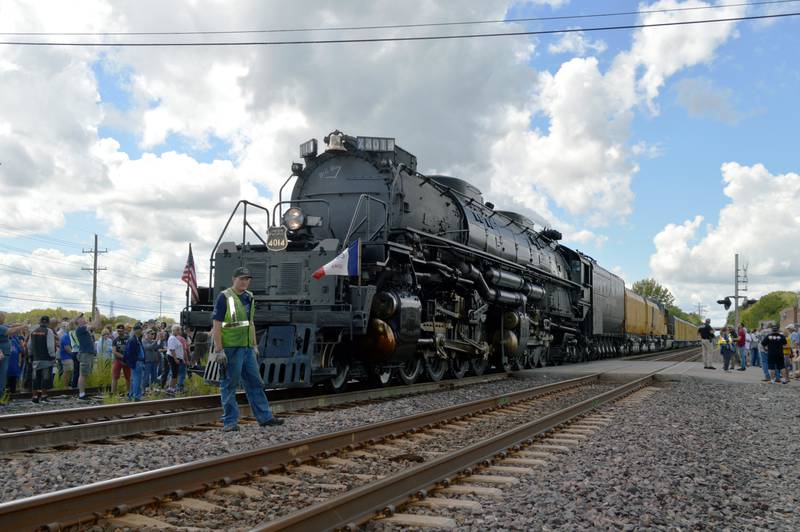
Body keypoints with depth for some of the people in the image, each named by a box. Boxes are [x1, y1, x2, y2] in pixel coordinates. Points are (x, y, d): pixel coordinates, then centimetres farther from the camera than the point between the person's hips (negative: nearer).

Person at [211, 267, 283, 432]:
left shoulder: (249, 297, 13)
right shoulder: (224, 297, -9)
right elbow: (216, 325, -13)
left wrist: (255, 345, 18)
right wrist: (219, 350, -18)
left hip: (247, 348, 7)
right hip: (231, 348, -7)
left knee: (255, 383, 10)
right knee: (229, 385, 1)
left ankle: (265, 417, 17)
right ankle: (230, 421, 7)